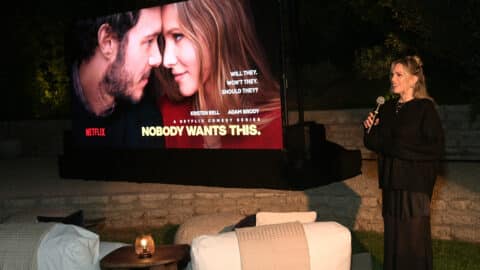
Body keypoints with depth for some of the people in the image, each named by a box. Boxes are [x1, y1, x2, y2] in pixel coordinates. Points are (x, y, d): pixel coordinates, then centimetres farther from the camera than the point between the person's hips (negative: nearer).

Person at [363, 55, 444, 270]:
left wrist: (400, 148, -14)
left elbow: (435, 147, -14)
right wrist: (370, 130, -6)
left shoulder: (425, 108, -8)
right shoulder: (388, 108, 10)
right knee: (392, 235, 10)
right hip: (391, 181, 6)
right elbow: (375, 144, 14)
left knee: (414, 237, 0)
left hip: (415, 184, -6)